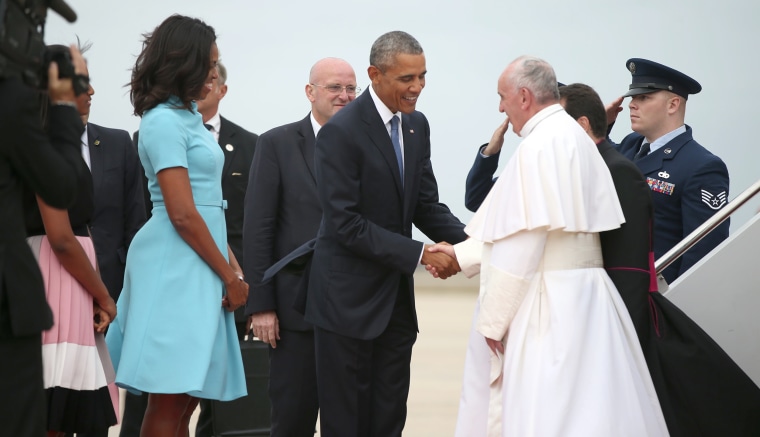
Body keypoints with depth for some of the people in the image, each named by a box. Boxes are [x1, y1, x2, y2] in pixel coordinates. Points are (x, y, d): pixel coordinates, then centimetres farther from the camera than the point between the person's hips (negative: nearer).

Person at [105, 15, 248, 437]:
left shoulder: (187, 118, 17)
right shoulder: (164, 121, -11)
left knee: (185, 399, 7)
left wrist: (232, 264, 11)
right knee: (170, 399, -9)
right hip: (175, 269, -9)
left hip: (198, 270, 9)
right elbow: (182, 215, -16)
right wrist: (229, 276, -9)